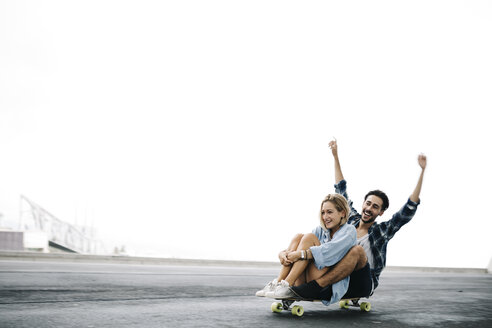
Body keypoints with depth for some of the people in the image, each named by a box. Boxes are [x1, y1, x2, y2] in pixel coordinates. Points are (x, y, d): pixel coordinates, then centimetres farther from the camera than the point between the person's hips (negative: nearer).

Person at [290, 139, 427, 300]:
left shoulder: (382, 231, 2)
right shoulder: (352, 219, 12)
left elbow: (409, 209, -7)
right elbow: (341, 191, 20)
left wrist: (422, 172, -12)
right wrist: (335, 156, 24)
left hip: (364, 285, -4)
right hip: (338, 281, 4)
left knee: (358, 250, -35)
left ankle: (315, 286, -43)